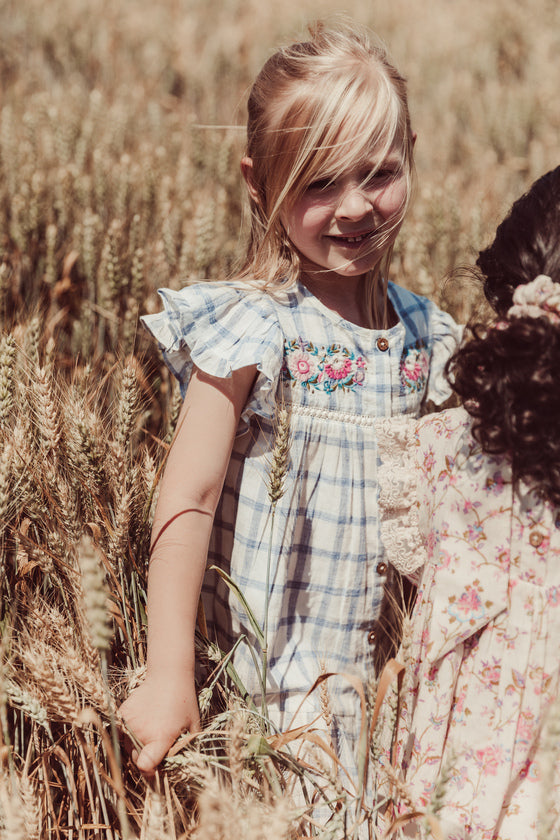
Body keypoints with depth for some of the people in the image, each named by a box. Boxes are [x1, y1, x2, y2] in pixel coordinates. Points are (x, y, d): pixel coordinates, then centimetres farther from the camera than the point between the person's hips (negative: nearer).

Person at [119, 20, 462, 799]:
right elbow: (188, 499, -19)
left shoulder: (424, 332, 1)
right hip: (262, 681, -5)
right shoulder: (255, 327, -16)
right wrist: (169, 677, -23)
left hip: (378, 669, 5)